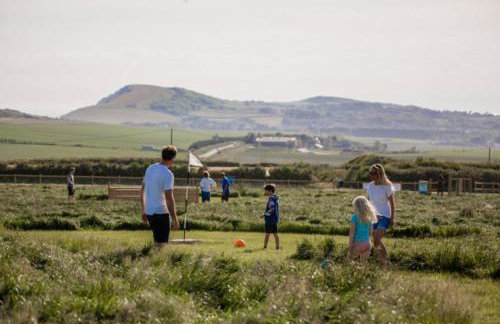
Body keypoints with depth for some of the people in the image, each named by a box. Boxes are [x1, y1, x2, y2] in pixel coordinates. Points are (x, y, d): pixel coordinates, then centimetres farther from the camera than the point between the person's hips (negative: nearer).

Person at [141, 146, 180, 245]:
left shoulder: (150, 168, 7)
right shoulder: (167, 174, -16)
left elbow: (142, 191, 14)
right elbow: (169, 199, -19)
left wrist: (143, 211, 22)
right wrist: (174, 219, -15)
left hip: (149, 212, 7)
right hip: (161, 212, -7)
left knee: (157, 241, 19)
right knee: (162, 244, -1)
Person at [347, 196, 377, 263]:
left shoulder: (355, 217, -9)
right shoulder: (369, 218, 6)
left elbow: (352, 232, -10)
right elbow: (370, 233, 10)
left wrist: (350, 247, -7)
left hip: (357, 243, -5)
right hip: (367, 244, 5)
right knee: (364, 262, 14)